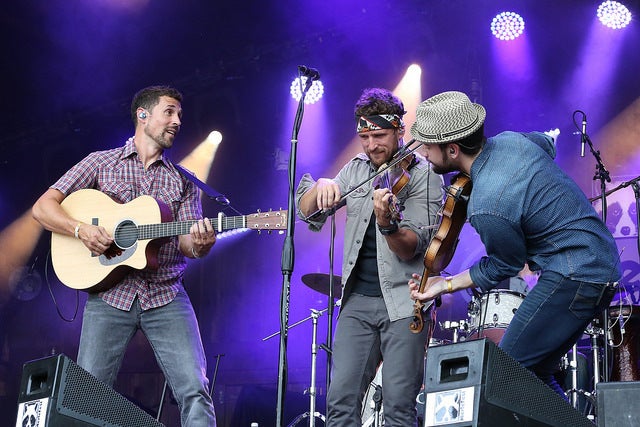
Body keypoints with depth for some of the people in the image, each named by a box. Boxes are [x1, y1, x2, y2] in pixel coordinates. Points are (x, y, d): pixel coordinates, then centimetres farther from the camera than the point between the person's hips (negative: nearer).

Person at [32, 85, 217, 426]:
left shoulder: (182, 181, 16)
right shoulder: (101, 163, 10)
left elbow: (186, 241, 5)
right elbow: (43, 207, 5)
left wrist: (200, 244, -19)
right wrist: (81, 230, -13)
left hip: (166, 296, 1)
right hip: (110, 294, -1)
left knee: (194, 390, -13)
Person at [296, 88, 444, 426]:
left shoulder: (423, 174, -4)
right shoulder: (356, 170, 12)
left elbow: (413, 246, -15)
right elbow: (306, 213, 7)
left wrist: (388, 224, -36)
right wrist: (320, 187, -13)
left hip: (403, 300, -4)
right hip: (358, 299, 4)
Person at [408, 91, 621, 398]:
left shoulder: (486, 208, -25)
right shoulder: (510, 140, 1)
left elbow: (502, 269, -7)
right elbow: (547, 144, 25)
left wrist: (444, 286, 1)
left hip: (573, 279, -10)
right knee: (534, 373, 16)